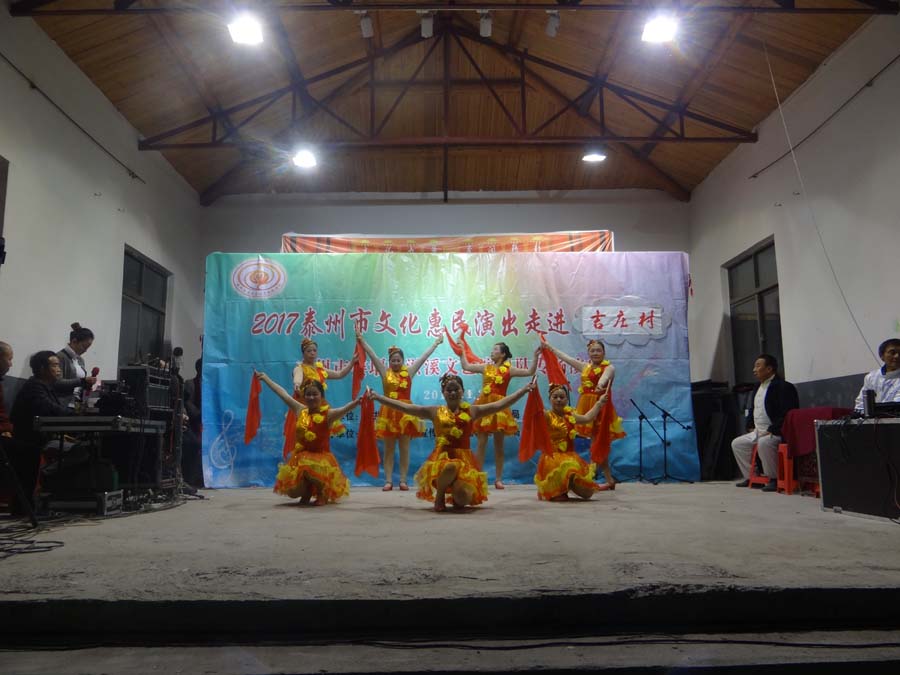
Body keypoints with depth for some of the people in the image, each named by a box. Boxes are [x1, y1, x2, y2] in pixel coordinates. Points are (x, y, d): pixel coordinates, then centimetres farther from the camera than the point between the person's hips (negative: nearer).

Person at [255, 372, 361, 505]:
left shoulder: (328, 414, -8)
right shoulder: (300, 410, 6)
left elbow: (344, 409, -28)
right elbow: (283, 394, 12)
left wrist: (356, 402, -50)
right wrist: (265, 378, 21)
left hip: (321, 457, -4)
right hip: (301, 456, 5)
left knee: (310, 469, -37)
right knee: (292, 491, -9)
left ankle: (323, 493, -4)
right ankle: (308, 492, 30)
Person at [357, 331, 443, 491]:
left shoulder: (409, 372, 4)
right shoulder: (385, 372, 3)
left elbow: (423, 356, 7)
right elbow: (372, 355, -2)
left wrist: (436, 343, 10)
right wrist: (362, 341, -7)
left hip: (406, 412, 0)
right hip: (389, 412, 0)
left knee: (404, 449, 4)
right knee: (389, 449, 4)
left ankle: (403, 481, 10)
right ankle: (388, 481, 8)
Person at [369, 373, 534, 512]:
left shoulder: (472, 410, 9)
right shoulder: (434, 411, 8)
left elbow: (499, 405, 6)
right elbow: (404, 407, 6)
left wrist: (524, 390, 1)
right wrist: (378, 397, 0)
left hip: (464, 459, 1)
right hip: (441, 457, -1)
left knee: (462, 498, -24)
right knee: (451, 468, -39)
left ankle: (455, 495, 18)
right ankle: (440, 495, -4)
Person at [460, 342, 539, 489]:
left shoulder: (509, 370, 2)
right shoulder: (485, 367, 10)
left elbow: (530, 372, -4)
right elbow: (466, 366, 17)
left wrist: (535, 356, -13)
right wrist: (462, 351, 20)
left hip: (499, 406, -2)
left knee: (498, 444, 3)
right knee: (481, 443, 1)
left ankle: (498, 479, 10)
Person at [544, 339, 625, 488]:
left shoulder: (609, 367, -4)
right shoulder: (584, 366, 13)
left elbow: (605, 376, -28)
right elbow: (565, 356, 19)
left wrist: (600, 385, -50)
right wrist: (549, 346, 23)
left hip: (601, 407, -6)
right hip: (587, 407, 6)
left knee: (600, 443, -2)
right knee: (596, 443, 6)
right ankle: (609, 479, 13)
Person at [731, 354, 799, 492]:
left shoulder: (783, 387, -14)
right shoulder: (758, 388, 16)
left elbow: (787, 414, -23)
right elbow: (752, 410, 28)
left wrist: (771, 431, -24)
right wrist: (750, 427, 14)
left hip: (776, 433, -10)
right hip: (758, 432, 10)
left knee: (763, 443, -36)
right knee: (736, 444, 8)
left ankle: (774, 479, -20)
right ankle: (751, 476, 12)